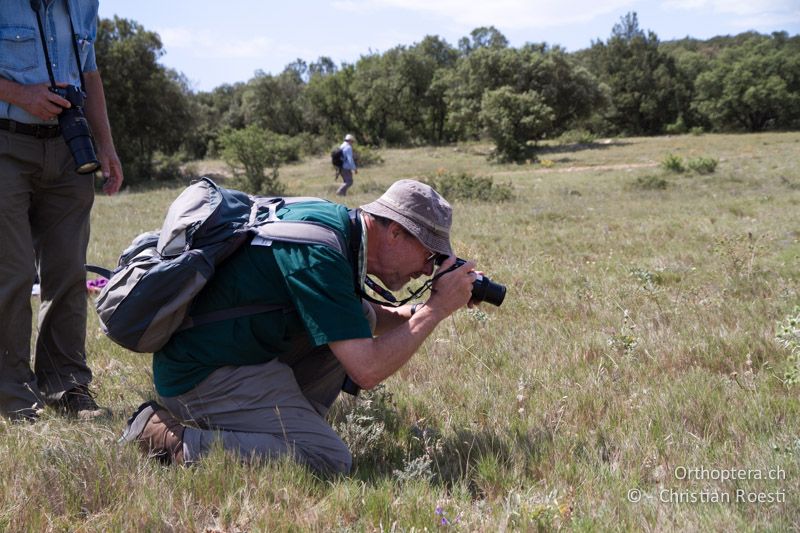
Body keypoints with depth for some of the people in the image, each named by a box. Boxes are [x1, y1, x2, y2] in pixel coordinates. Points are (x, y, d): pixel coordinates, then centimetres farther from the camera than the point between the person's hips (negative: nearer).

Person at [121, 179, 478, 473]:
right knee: (330, 462, -18)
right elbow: (367, 371, -26)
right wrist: (436, 310, -14)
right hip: (203, 378, -10)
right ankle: (175, 442, -10)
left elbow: (355, 320, 22)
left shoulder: (334, 220, 5)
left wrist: (418, 311, 6)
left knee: (360, 317, 8)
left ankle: (291, 424, 6)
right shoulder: (319, 255, -24)